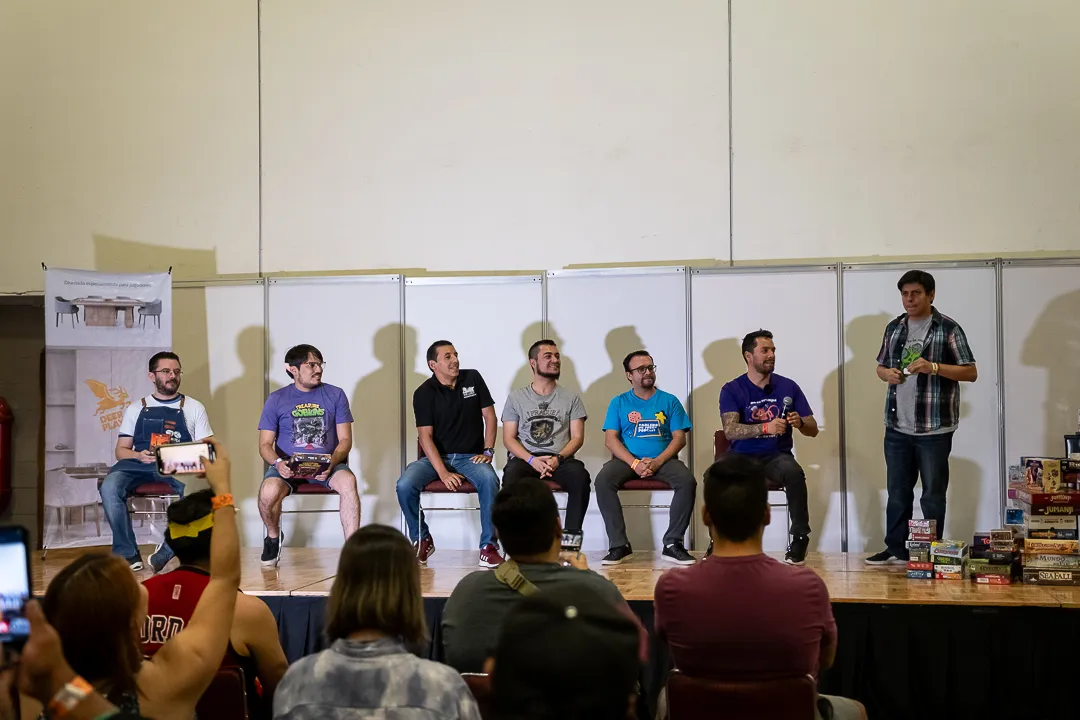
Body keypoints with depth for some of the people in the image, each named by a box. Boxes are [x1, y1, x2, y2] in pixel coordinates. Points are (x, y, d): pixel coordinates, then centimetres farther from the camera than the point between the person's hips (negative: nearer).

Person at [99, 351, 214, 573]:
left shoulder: (194, 408, 19)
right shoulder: (136, 409, 21)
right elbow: (121, 451, 16)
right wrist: (139, 455, -7)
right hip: (138, 464, 1)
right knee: (109, 486, -32)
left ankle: (167, 551, -27)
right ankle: (127, 554, -26)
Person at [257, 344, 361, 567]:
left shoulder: (335, 395, 6)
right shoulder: (277, 399, 5)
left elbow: (345, 439, 3)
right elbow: (265, 444, 4)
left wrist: (332, 462, -18)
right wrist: (278, 463, -19)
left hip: (328, 464, 0)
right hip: (288, 465, 0)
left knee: (348, 481, -33)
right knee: (268, 491, -32)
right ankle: (273, 537, 3)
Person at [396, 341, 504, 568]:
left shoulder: (473, 379, 3)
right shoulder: (424, 393, -4)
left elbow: (489, 416, 8)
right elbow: (425, 436, -10)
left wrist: (488, 451, -5)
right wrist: (443, 473, -22)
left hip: (470, 456, 0)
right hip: (436, 457, 0)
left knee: (489, 479, -34)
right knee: (405, 485, -27)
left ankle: (488, 546, -22)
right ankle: (422, 540, -2)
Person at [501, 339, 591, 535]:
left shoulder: (571, 398, 15)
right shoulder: (516, 398, 13)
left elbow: (577, 437, 8)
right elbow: (508, 438, 7)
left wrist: (559, 459, -12)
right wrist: (532, 460, -12)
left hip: (561, 459, 1)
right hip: (525, 459, -1)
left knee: (580, 477, -34)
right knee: (511, 475, -37)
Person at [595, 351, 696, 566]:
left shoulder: (669, 401, 9)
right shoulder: (619, 402, 9)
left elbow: (679, 438, 2)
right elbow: (610, 439, 0)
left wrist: (657, 462, -15)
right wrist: (634, 463, -16)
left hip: (663, 460, 0)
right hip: (627, 460, 0)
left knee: (687, 481, -30)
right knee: (603, 480, -30)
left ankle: (672, 544, -21)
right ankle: (619, 545, -24)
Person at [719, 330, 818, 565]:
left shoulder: (788, 387, 5)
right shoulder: (732, 390, -1)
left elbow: (813, 430, 8)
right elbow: (730, 430, -16)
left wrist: (800, 423, -17)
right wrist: (766, 427, -31)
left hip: (776, 456, 1)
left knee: (794, 472, -34)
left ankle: (800, 538, -18)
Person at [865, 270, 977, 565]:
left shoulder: (948, 329, -5)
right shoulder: (894, 327, 11)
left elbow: (971, 372, -7)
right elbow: (880, 366, 21)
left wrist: (933, 367, -20)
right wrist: (887, 373, -3)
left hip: (934, 429, -5)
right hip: (897, 428, 5)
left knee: (933, 495, 3)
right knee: (897, 492, 10)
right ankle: (895, 549, 18)